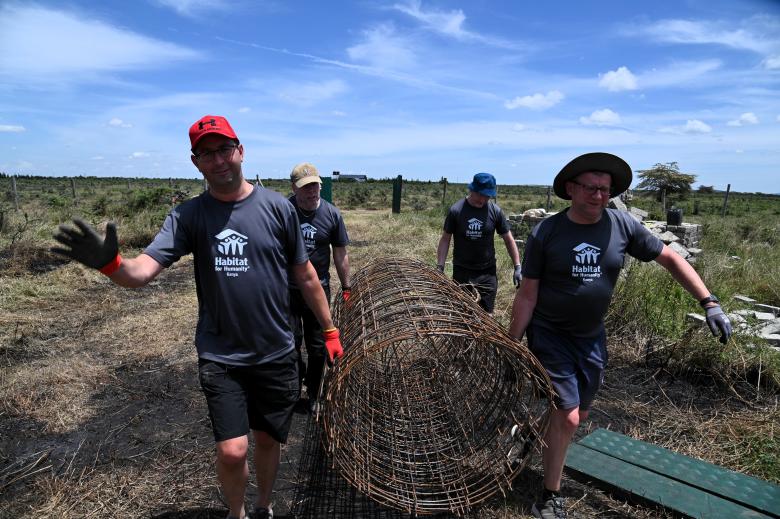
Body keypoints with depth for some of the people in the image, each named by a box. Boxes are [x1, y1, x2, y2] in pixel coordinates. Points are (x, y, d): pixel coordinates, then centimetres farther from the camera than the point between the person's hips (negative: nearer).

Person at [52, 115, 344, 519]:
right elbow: (142, 271, -17)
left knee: (268, 440, 16)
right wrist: (110, 262, -39)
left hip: (277, 354, 1)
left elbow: (305, 276, 1)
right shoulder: (188, 216, -5)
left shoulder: (277, 207, -6)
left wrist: (330, 331, 5)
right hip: (220, 357, 0)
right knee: (232, 451, -3)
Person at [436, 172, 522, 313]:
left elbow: (508, 239, 3)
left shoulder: (495, 211, -5)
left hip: (488, 273, 1)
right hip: (461, 272, -1)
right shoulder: (456, 210, -8)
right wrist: (440, 267, -5)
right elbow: (445, 239, -1)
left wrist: (517, 267, -1)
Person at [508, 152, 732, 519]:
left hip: (591, 338, 5)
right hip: (548, 335, -4)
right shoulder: (545, 233, -15)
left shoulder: (622, 225, -7)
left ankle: (540, 429, 48)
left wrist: (709, 303, -3)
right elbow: (527, 295, -12)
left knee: (579, 414, 17)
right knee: (567, 418, -5)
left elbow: (670, 258, 4)